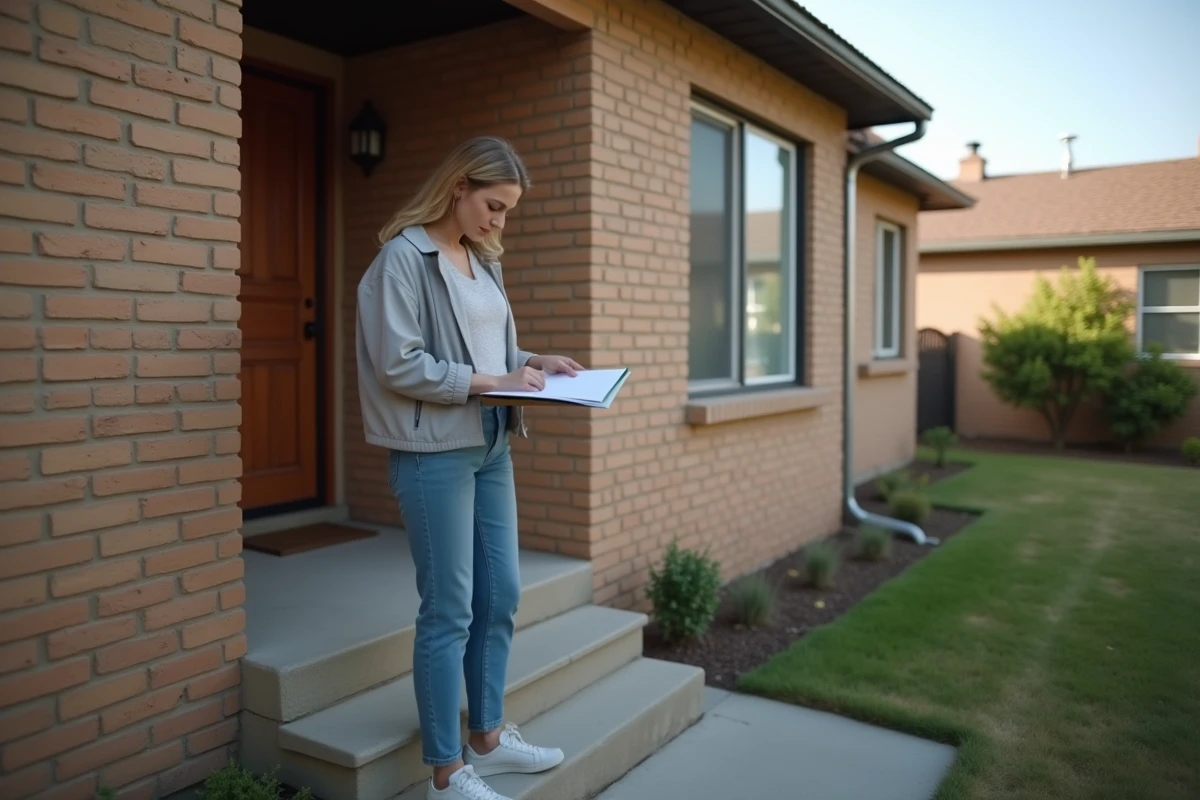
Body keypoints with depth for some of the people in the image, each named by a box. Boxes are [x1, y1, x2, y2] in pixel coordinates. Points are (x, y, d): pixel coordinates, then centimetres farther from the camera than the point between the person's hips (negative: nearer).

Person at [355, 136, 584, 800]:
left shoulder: (483, 261, 13)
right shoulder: (405, 256, -10)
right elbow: (398, 365, -17)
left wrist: (531, 362, 2)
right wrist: (489, 383, -18)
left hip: (491, 447, 8)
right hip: (434, 452, -8)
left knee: (500, 596, 13)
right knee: (449, 610, 0)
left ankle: (487, 737, 31)